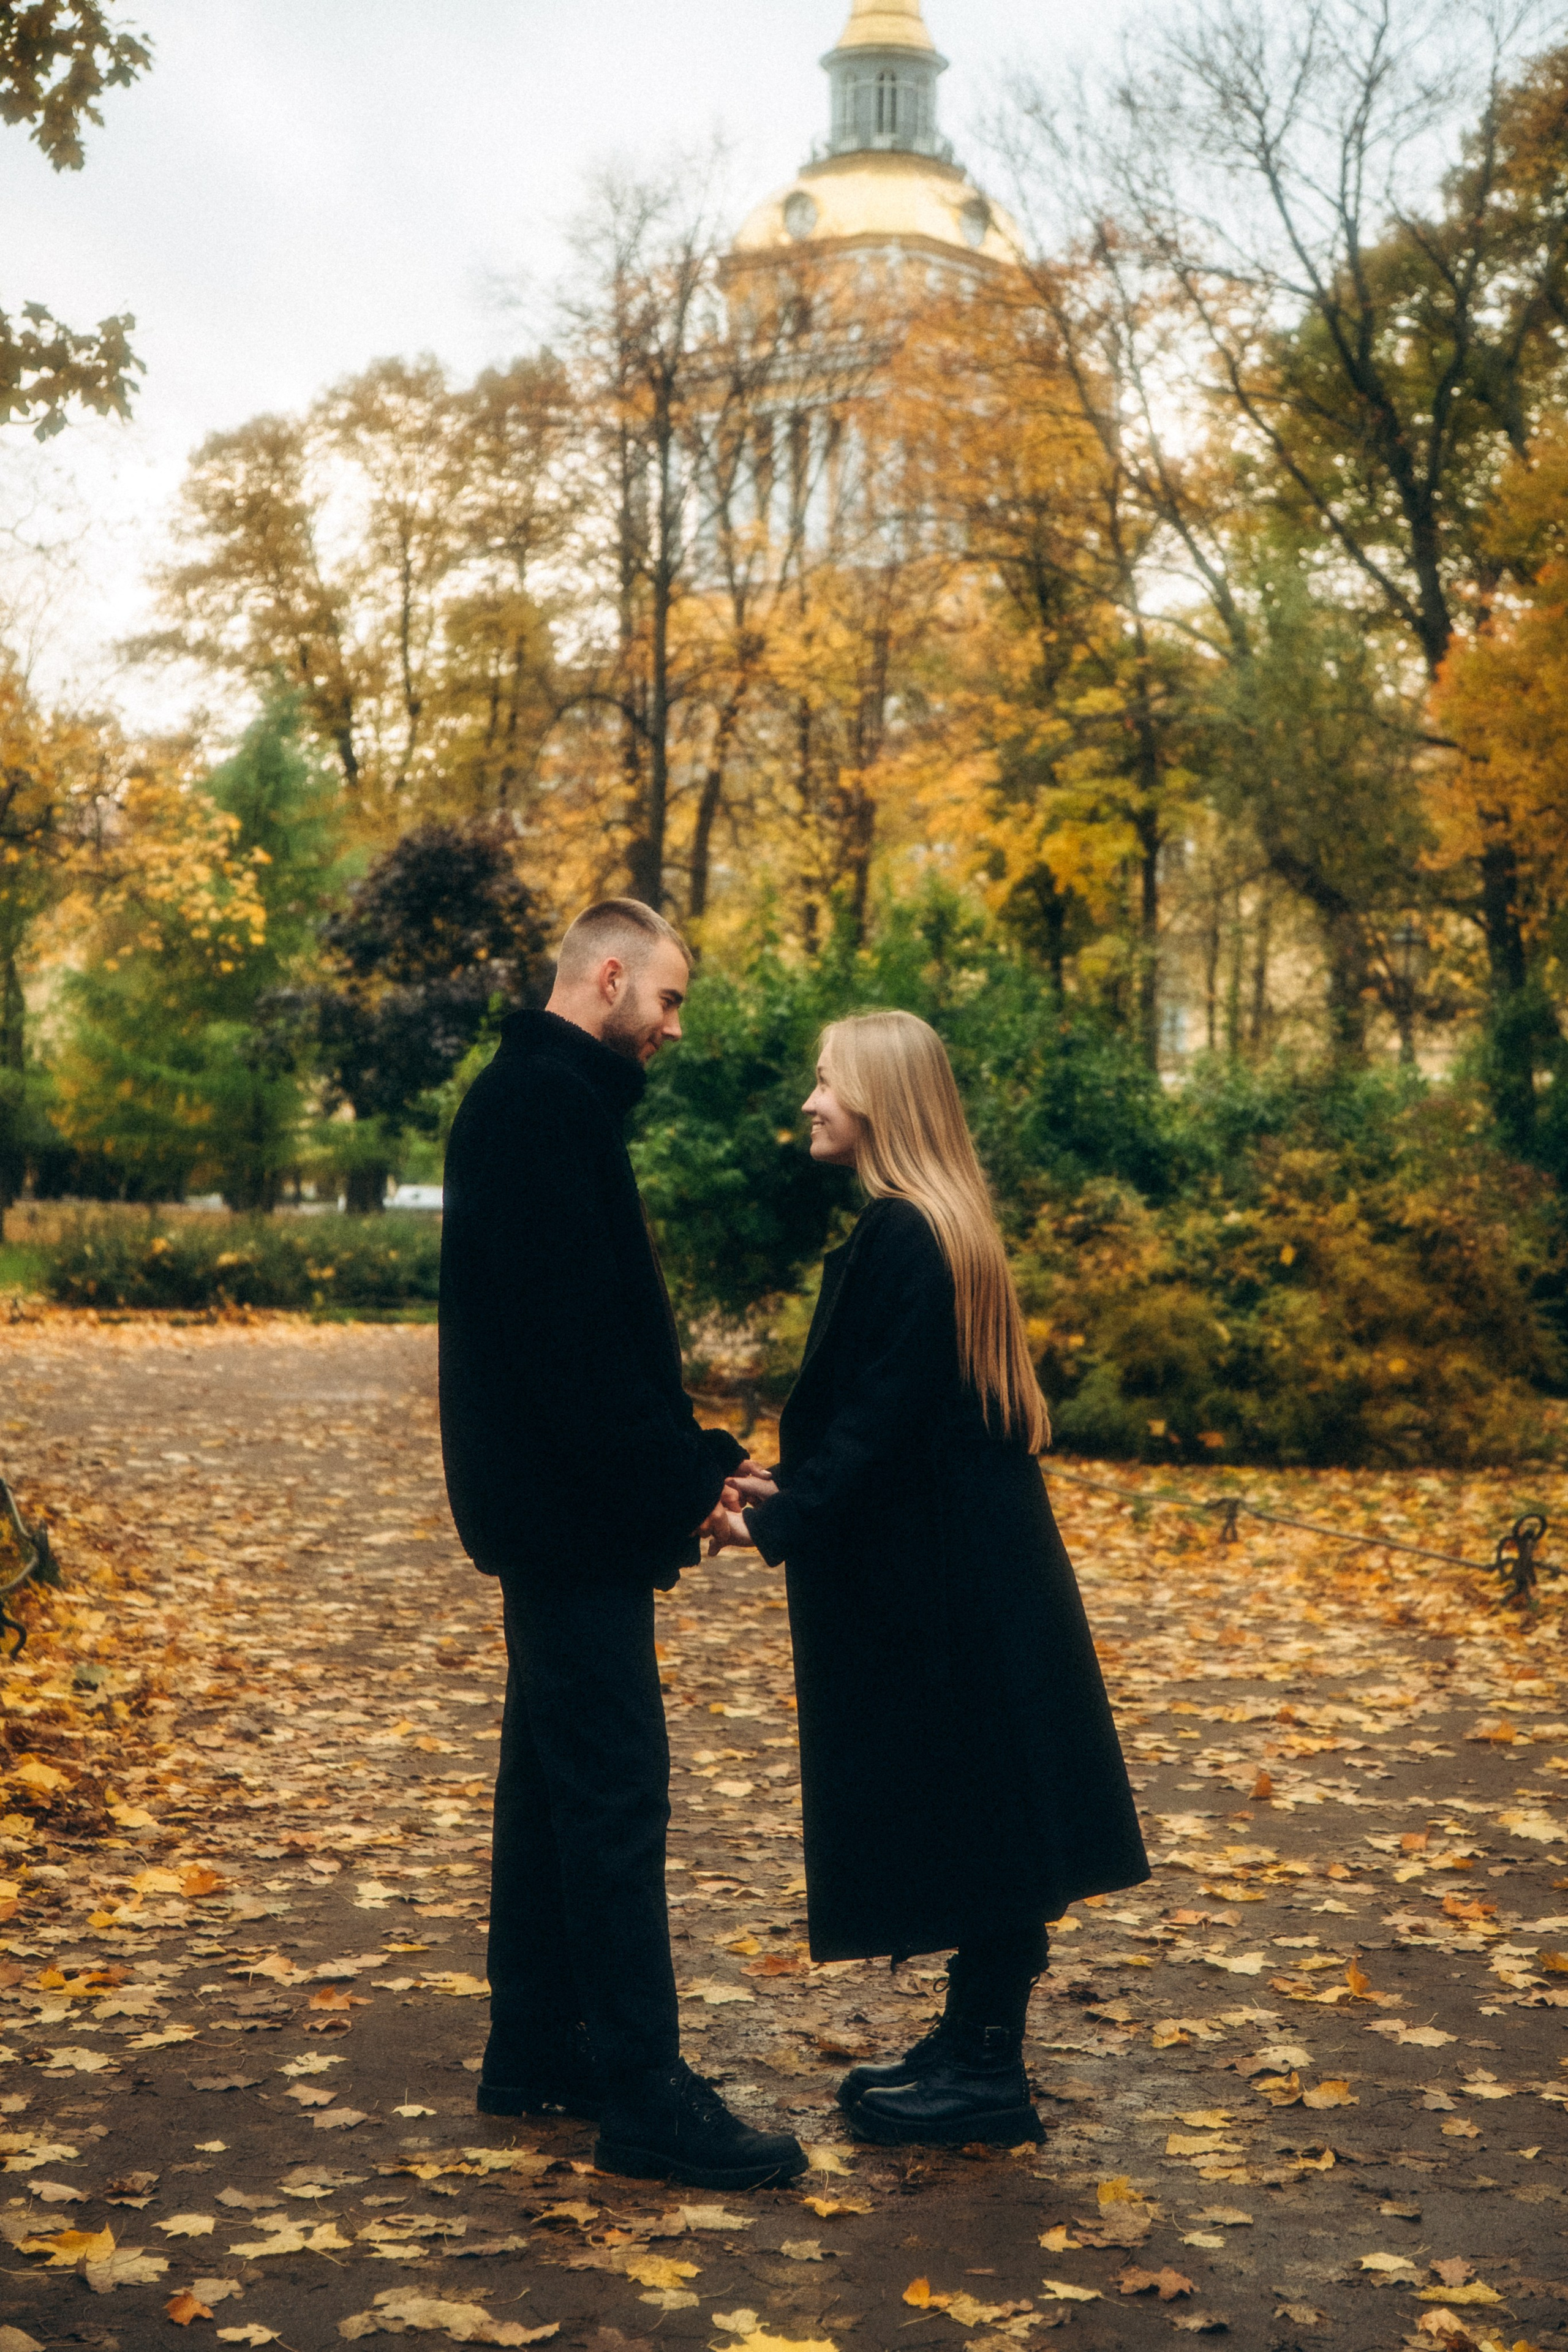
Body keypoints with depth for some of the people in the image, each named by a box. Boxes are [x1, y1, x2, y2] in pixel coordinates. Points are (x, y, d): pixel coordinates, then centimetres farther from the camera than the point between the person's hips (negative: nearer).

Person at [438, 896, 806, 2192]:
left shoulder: (538, 1099, 18)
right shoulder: (548, 1103, -15)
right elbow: (572, 1330, -23)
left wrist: (693, 1455, 10)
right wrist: (680, 1476, -18)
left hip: (557, 1511, 11)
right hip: (577, 1515, -11)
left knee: (555, 1773, 15)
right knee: (616, 1789, -7)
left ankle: (539, 2049, 24)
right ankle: (646, 2097, -2)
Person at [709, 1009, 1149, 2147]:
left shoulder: (900, 1236, -18)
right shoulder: (936, 1225, 12)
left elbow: (880, 1416, -23)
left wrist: (780, 1523, -21)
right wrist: (797, 1490, 16)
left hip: (943, 1583, -10)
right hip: (968, 1556, 10)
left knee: (963, 1814, -1)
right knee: (968, 1816, 15)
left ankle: (987, 2074, 9)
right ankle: (973, 2044, 25)